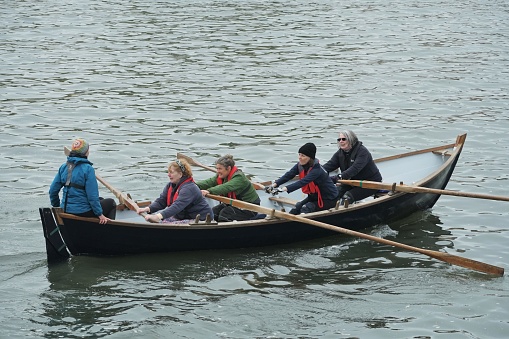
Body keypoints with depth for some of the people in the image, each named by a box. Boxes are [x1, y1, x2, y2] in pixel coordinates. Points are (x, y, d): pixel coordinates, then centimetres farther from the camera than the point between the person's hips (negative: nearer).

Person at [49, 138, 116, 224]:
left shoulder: (63, 167, 3)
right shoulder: (87, 169, -17)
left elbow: (53, 190, 6)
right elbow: (92, 195, -18)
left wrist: (56, 207, 20)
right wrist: (100, 214, -10)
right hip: (83, 213, -7)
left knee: (100, 200, 31)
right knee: (111, 203, 17)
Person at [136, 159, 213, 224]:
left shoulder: (189, 188, -25)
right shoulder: (170, 185, 6)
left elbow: (177, 206, -38)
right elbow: (161, 201, -1)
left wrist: (158, 217, -50)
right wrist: (147, 209, -22)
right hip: (181, 216, 10)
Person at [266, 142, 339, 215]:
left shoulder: (316, 170, -31)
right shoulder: (300, 165, -7)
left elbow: (302, 182, -43)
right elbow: (288, 175, -19)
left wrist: (284, 189, -54)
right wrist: (274, 185, -35)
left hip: (328, 200, -7)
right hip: (314, 196, 7)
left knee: (305, 208, -24)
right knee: (297, 207, -11)